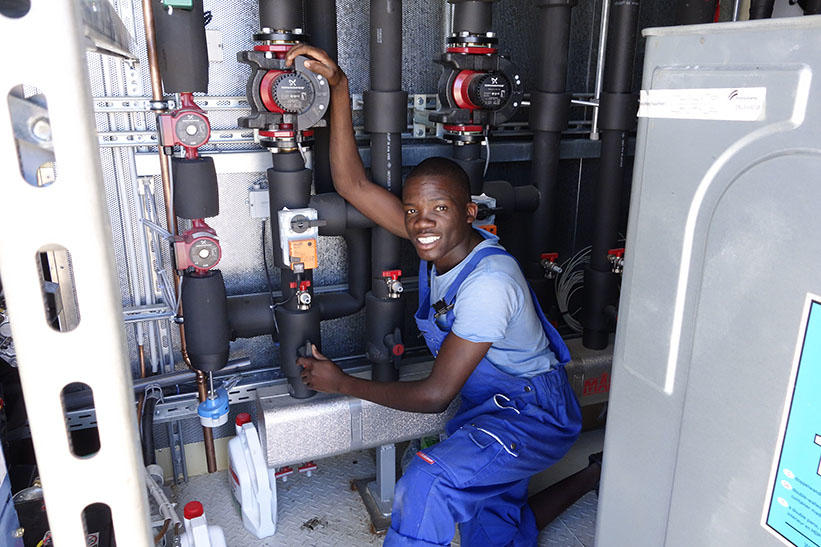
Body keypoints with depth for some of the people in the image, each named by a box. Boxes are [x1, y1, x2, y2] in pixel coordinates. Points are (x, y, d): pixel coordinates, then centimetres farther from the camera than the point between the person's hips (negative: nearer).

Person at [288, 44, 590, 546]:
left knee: (427, 484, -31)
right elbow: (353, 185, -11)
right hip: (489, 407, 8)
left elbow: (435, 394, -24)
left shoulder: (488, 283, -30)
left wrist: (342, 383, -14)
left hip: (531, 414, -8)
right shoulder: (441, 242, -8)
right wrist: (340, 87, -18)